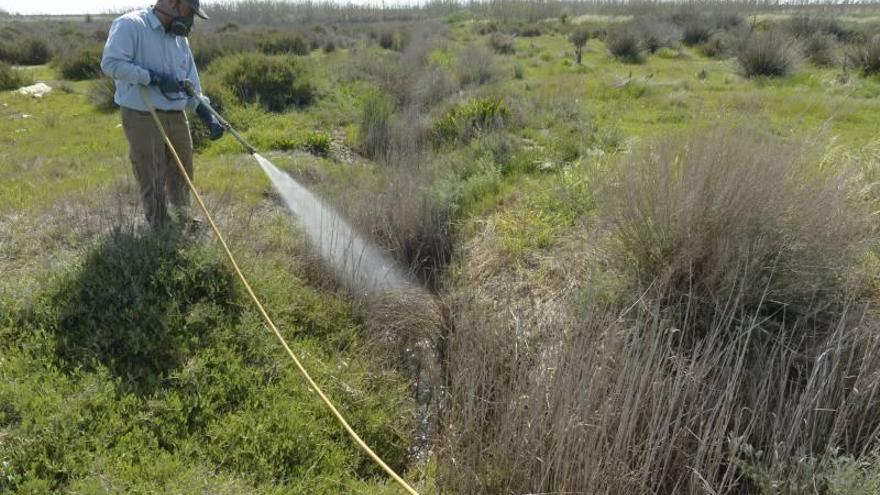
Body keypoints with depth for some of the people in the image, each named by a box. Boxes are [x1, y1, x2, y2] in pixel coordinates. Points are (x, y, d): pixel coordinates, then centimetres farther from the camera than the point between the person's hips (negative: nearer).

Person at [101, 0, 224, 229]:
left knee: (181, 176, 18)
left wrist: (208, 116, 3)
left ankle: (184, 224, 35)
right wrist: (154, 78, -21)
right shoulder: (131, 25, -9)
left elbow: (191, 86, 15)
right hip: (142, 117, -7)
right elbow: (111, 63, -20)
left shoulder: (180, 38, 14)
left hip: (176, 116, 7)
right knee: (153, 183, 0)